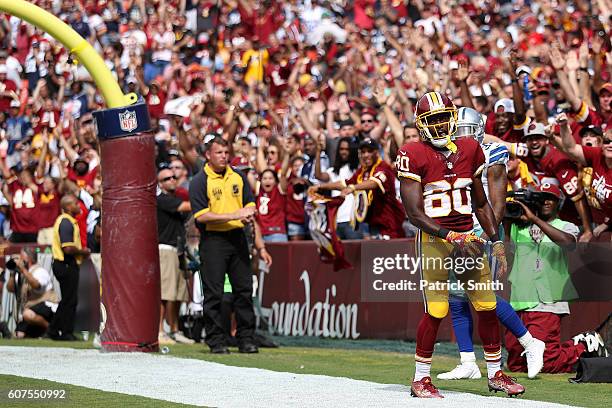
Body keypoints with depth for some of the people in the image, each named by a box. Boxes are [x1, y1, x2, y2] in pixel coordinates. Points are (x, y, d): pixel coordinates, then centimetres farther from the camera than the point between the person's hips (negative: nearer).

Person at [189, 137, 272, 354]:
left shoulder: (238, 178, 12)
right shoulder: (199, 181, -4)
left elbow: (250, 211, 12)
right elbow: (201, 215, -12)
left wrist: (260, 246, 6)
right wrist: (233, 216, -17)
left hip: (238, 238, 5)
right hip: (213, 240, -5)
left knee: (244, 289, 4)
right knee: (213, 293, -3)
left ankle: (246, 339, 10)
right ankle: (216, 341, 3)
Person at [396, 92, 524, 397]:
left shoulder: (469, 150, 10)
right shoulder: (413, 156, -7)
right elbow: (415, 213, -11)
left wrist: (496, 242, 10)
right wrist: (451, 239, -18)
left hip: (468, 238, 5)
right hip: (434, 239, -5)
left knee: (488, 308, 5)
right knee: (436, 312, -9)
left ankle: (495, 374, 19)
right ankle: (421, 378, 6)